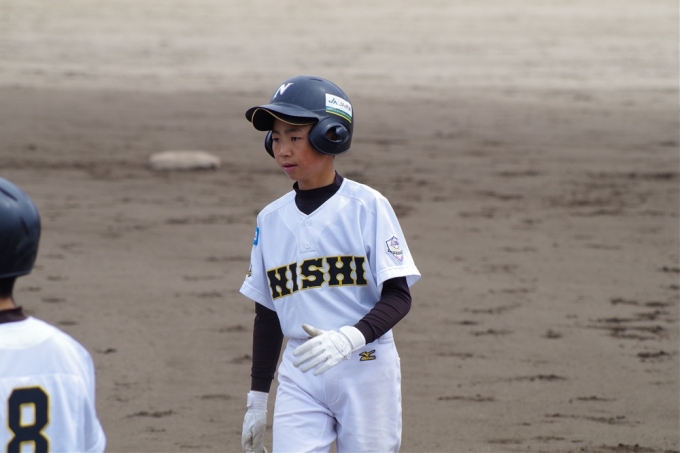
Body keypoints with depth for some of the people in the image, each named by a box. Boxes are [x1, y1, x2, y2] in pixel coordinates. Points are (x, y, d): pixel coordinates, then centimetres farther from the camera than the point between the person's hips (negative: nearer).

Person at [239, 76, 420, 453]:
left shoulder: (367, 206, -5)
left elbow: (398, 296, -9)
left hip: (366, 369, -3)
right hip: (299, 377, 3)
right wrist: (257, 398, 15)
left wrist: (350, 337, -27)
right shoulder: (271, 219, 9)